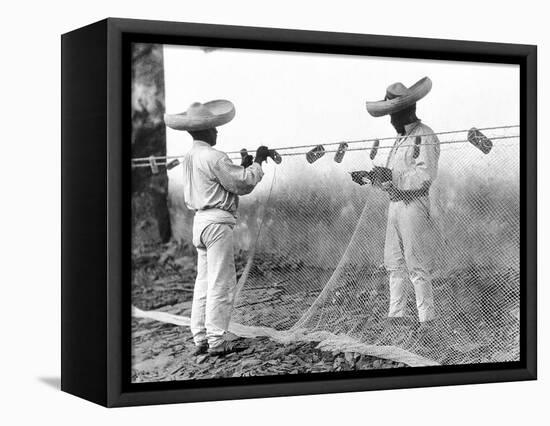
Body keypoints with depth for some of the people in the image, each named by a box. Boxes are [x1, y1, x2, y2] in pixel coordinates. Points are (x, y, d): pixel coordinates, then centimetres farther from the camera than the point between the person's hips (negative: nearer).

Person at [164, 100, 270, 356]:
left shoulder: (189, 158, 13)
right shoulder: (214, 157, -13)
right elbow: (242, 184, -11)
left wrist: (243, 167, 17)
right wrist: (257, 163, 1)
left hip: (200, 220, 9)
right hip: (217, 221, -9)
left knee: (203, 281, 11)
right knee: (221, 282, -4)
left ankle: (200, 339, 14)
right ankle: (217, 340, -2)